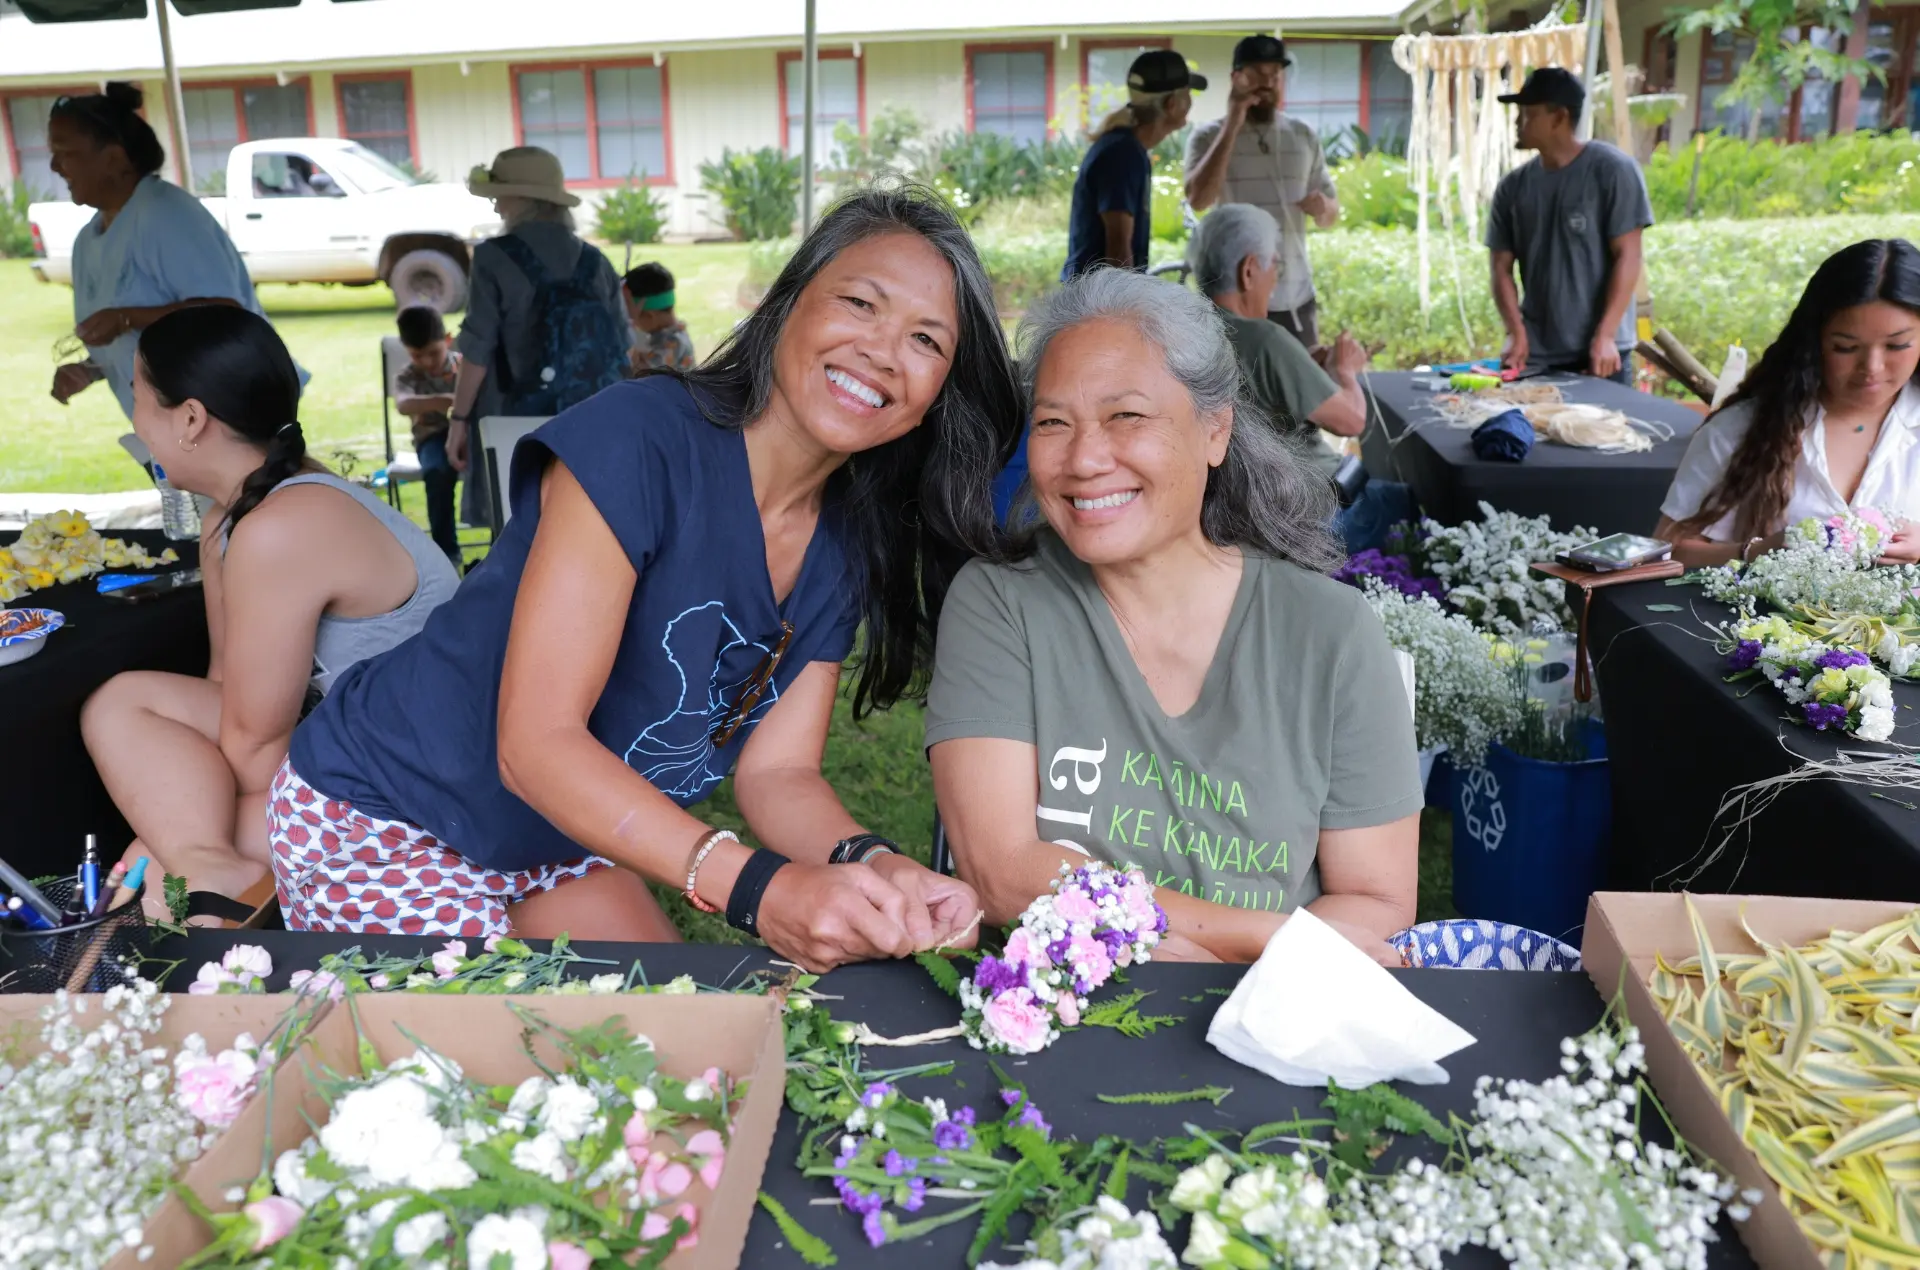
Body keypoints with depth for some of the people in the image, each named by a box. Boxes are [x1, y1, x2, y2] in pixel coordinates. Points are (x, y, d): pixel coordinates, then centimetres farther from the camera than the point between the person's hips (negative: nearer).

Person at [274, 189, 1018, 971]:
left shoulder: (844, 550, -5)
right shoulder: (644, 438, -28)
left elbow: (776, 772, -9)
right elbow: (534, 743, -31)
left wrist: (872, 868, -31)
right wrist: (758, 888, -42)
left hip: (565, 844, 7)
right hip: (380, 823, -6)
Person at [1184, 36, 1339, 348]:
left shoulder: (1304, 135, 10)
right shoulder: (1209, 136, -1)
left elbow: (1332, 215, 14)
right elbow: (1198, 199, -20)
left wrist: (1323, 208, -10)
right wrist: (1231, 126, -17)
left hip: (1296, 299, 4)